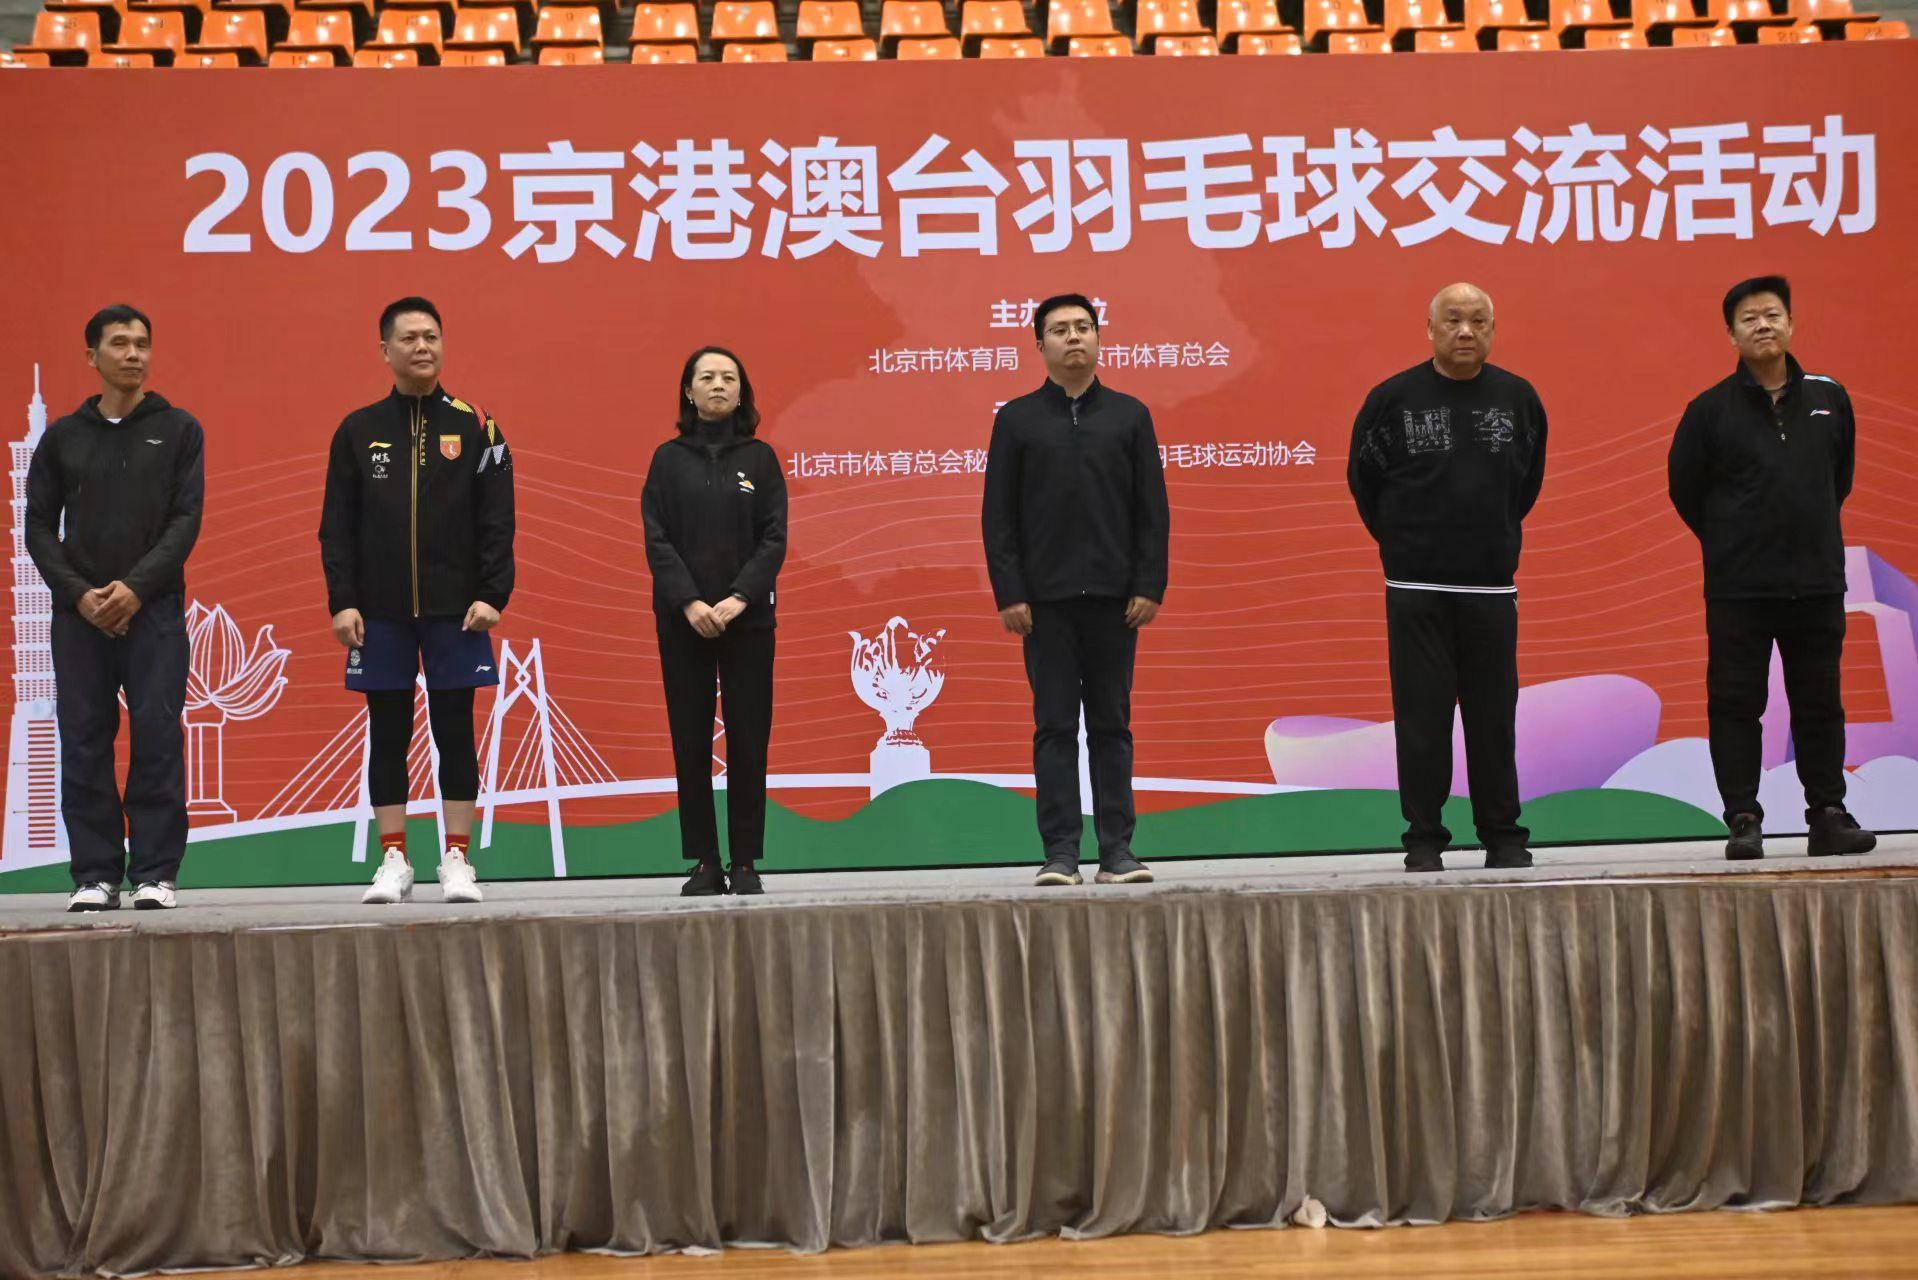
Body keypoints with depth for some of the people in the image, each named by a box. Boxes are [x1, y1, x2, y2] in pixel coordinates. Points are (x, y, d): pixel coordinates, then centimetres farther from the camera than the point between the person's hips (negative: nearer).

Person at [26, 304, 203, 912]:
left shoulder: (179, 430, 6)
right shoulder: (63, 437, 10)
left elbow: (187, 519, -2)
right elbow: (39, 525, 8)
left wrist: (136, 586, -13)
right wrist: (78, 592, -7)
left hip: (155, 610, -2)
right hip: (78, 612, 2)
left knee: (158, 741, -4)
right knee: (84, 744, 2)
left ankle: (156, 873, 2)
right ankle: (95, 874, 8)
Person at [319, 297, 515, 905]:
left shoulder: (474, 426, 3)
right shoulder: (357, 431, 7)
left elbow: (496, 519, -1)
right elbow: (337, 526, 5)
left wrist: (493, 594, -9)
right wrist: (341, 601, -4)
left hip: (456, 611, -1)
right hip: (379, 614, 1)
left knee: (454, 733, 2)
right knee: (387, 735, 5)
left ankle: (457, 861, 8)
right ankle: (393, 862, 12)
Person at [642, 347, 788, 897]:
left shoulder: (760, 458, 6)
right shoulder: (669, 459, 6)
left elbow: (774, 538, -1)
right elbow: (656, 540, 0)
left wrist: (739, 598, -14)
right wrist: (690, 602, -13)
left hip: (748, 618, 0)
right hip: (682, 619, 0)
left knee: (748, 738, 0)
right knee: (691, 740, 2)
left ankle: (745, 862, 7)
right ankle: (704, 862, 8)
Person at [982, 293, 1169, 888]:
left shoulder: (1129, 415, 9)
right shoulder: (1017, 419, 7)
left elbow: (1152, 510, 6)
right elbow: (998, 516, 3)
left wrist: (1150, 587, -3)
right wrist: (1008, 594, -5)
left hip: (1114, 595, 1)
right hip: (1045, 598, -1)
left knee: (1112, 724, 4)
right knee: (1055, 726, -1)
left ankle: (1117, 851, 8)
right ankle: (1060, 852, 3)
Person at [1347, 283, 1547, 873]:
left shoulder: (1518, 398, 5)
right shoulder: (1393, 398, -2)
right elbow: (1363, 477, 9)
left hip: (1492, 586, 2)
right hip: (1415, 587, -1)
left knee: (1494, 718, 5)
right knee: (1421, 718, 0)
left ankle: (1504, 838, 15)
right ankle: (1423, 840, 8)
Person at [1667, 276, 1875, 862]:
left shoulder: (1829, 399, 6)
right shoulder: (1710, 410, -3)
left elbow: (1841, 477, 19)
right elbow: (1684, 488, 5)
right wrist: (1731, 544, 9)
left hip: (1817, 581, 3)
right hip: (1737, 588, -2)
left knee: (1819, 703, 8)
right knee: (1735, 704, -1)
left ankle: (1828, 817, 16)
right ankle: (1743, 820, 6)